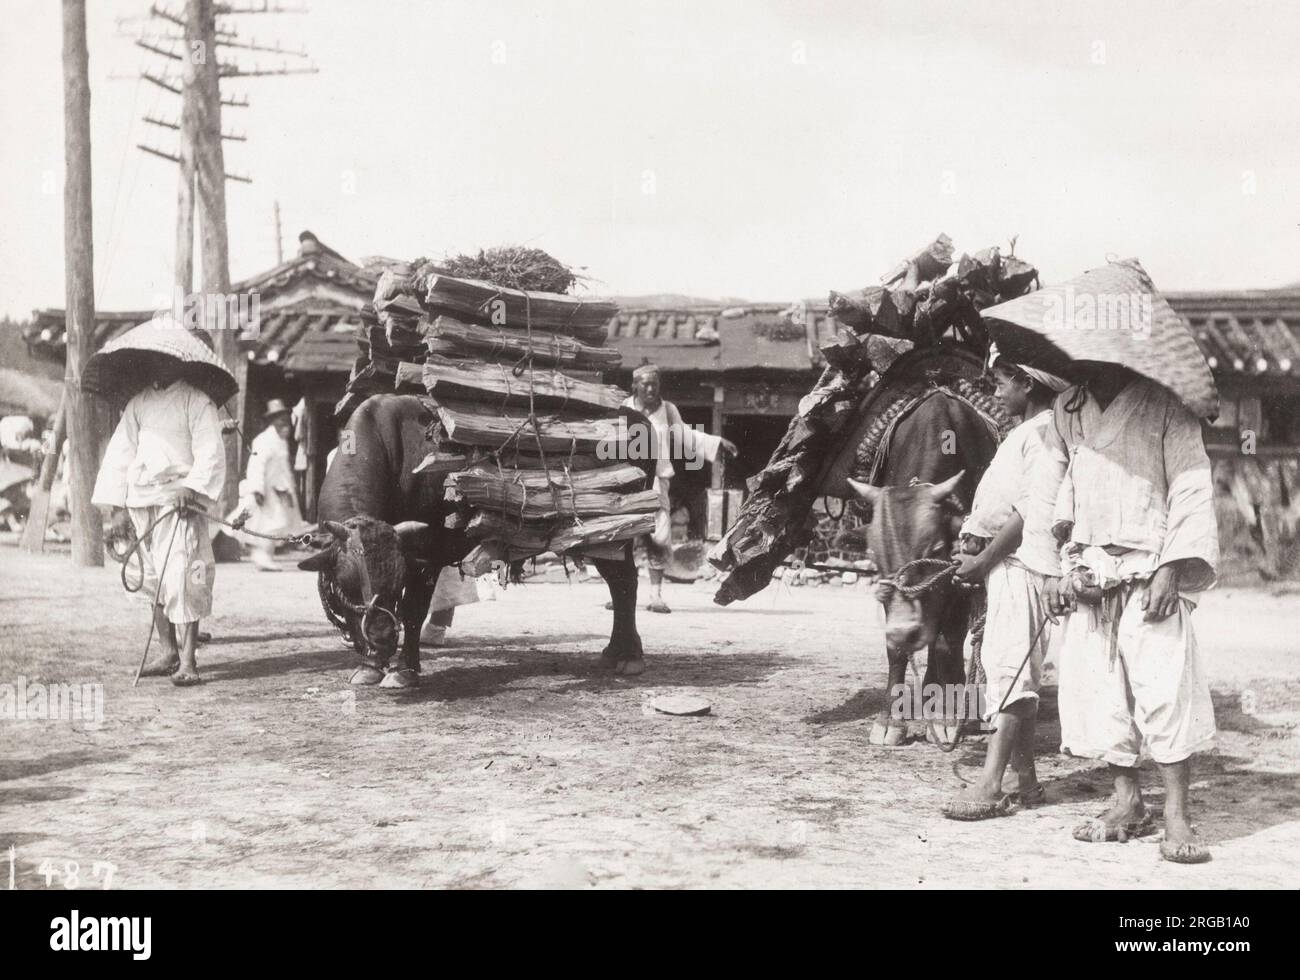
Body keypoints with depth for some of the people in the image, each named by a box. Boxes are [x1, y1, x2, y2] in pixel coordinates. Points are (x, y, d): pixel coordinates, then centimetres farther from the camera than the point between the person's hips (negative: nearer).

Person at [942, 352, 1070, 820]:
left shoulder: (1042, 432, -11)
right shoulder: (1022, 434, 21)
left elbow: (1032, 512, -18)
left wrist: (983, 560, -14)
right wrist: (980, 557, 8)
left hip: (1023, 561, -11)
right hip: (1005, 564, 11)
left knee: (1010, 668, -15)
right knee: (1006, 667, 10)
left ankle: (990, 784, -21)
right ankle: (1025, 779, 15)